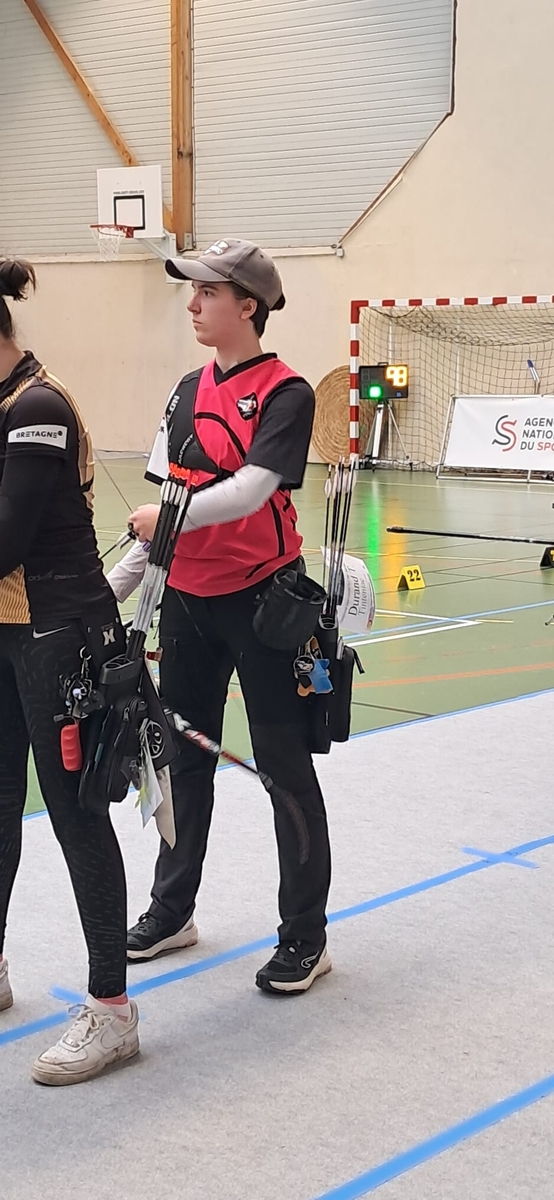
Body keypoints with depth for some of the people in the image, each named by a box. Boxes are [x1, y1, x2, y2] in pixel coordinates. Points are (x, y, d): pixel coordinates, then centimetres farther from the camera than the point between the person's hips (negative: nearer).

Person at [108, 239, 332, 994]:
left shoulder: (285, 393, -12)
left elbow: (249, 490, -24)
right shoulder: (188, 391, 10)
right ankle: (171, 912, 33)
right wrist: (118, 584, 7)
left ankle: (305, 937, 16)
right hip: (187, 598, 7)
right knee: (184, 756, 16)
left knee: (284, 765, 3)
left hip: (260, 599, -7)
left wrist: (166, 518, -16)